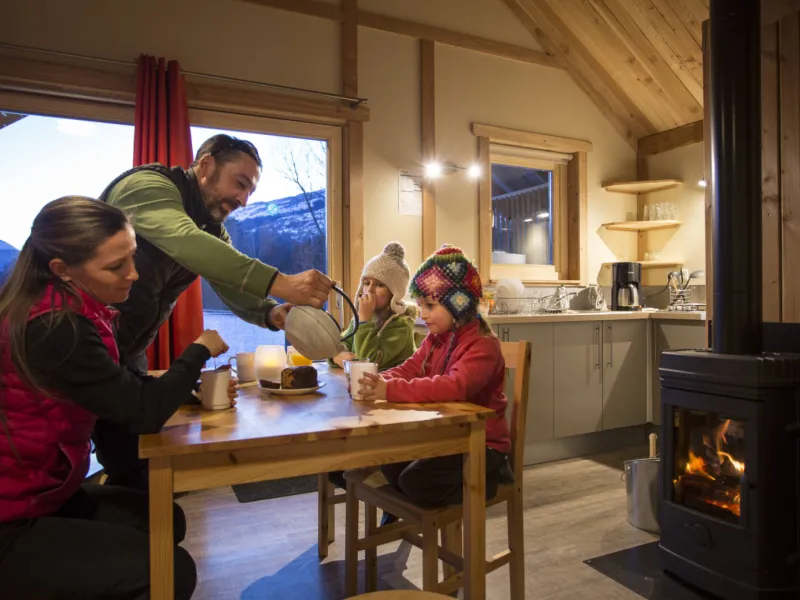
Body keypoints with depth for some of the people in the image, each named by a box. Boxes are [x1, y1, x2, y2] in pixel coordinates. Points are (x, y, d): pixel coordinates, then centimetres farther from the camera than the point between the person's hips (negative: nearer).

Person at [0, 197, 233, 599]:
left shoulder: (65, 306, 1)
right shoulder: (54, 328, -28)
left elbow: (123, 392, 9)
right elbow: (145, 413, -27)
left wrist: (190, 389, -5)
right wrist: (200, 349, -13)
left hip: (37, 493, 10)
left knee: (165, 520, 14)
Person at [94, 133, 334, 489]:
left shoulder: (211, 229, 6)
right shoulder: (148, 185, -19)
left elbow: (235, 290, -2)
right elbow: (185, 241, -39)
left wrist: (271, 313, -25)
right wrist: (280, 283, -47)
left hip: (127, 352, 7)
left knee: (141, 464, 9)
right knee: (130, 469, -4)